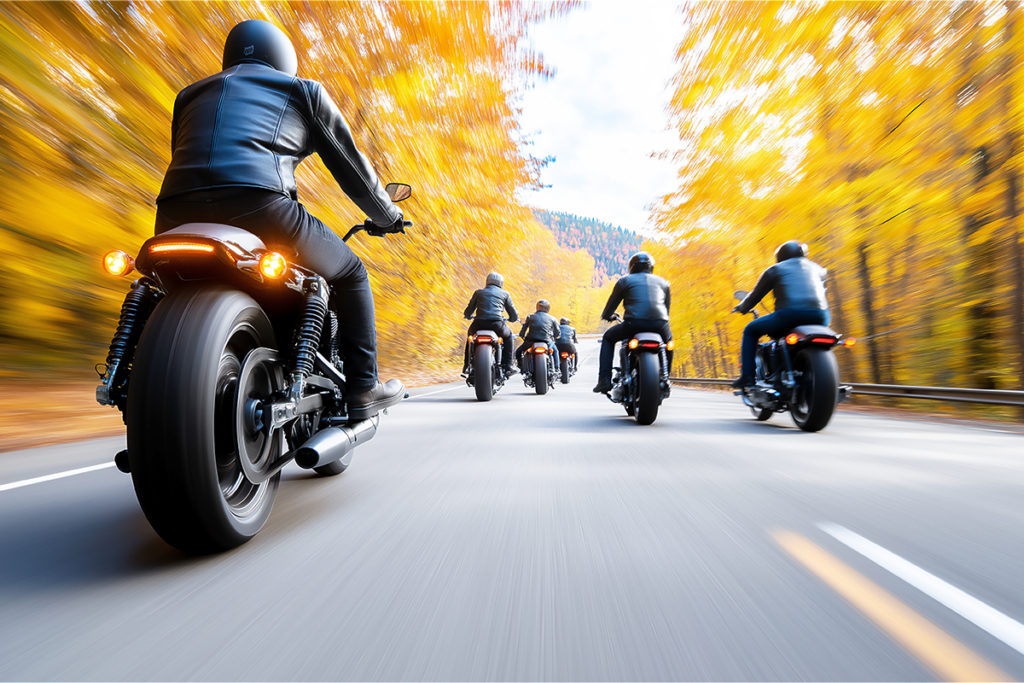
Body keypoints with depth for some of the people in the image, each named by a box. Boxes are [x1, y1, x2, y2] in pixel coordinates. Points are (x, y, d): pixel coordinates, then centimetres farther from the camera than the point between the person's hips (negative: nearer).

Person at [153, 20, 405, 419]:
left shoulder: (191, 94, 34)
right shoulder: (303, 90, 23)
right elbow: (350, 164, 22)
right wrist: (388, 216, 35)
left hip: (176, 214, 6)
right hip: (259, 204, -5)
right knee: (350, 274, 15)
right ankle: (362, 389, 11)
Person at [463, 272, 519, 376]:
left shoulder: (478, 292, 19)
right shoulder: (505, 294, 17)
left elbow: (468, 313, 20)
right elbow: (514, 315, 17)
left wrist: (468, 316, 45)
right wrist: (512, 319, 41)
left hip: (479, 324, 1)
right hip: (497, 325, -1)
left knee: (470, 334, 36)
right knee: (508, 334, 33)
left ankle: (467, 367, 32)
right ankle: (507, 367, 24)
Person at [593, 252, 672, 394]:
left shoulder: (624, 281, 15)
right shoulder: (663, 282, 24)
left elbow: (611, 305, 18)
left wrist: (606, 316, 40)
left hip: (634, 323, -3)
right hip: (660, 326, 3)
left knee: (608, 337, 24)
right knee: (668, 340, 38)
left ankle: (604, 380, 11)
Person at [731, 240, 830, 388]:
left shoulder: (775, 269, 17)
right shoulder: (815, 268, 29)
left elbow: (756, 294, 18)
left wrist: (741, 307, 37)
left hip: (789, 314, -5)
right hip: (820, 317, 5)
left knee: (750, 331, 17)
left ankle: (747, 376, 5)